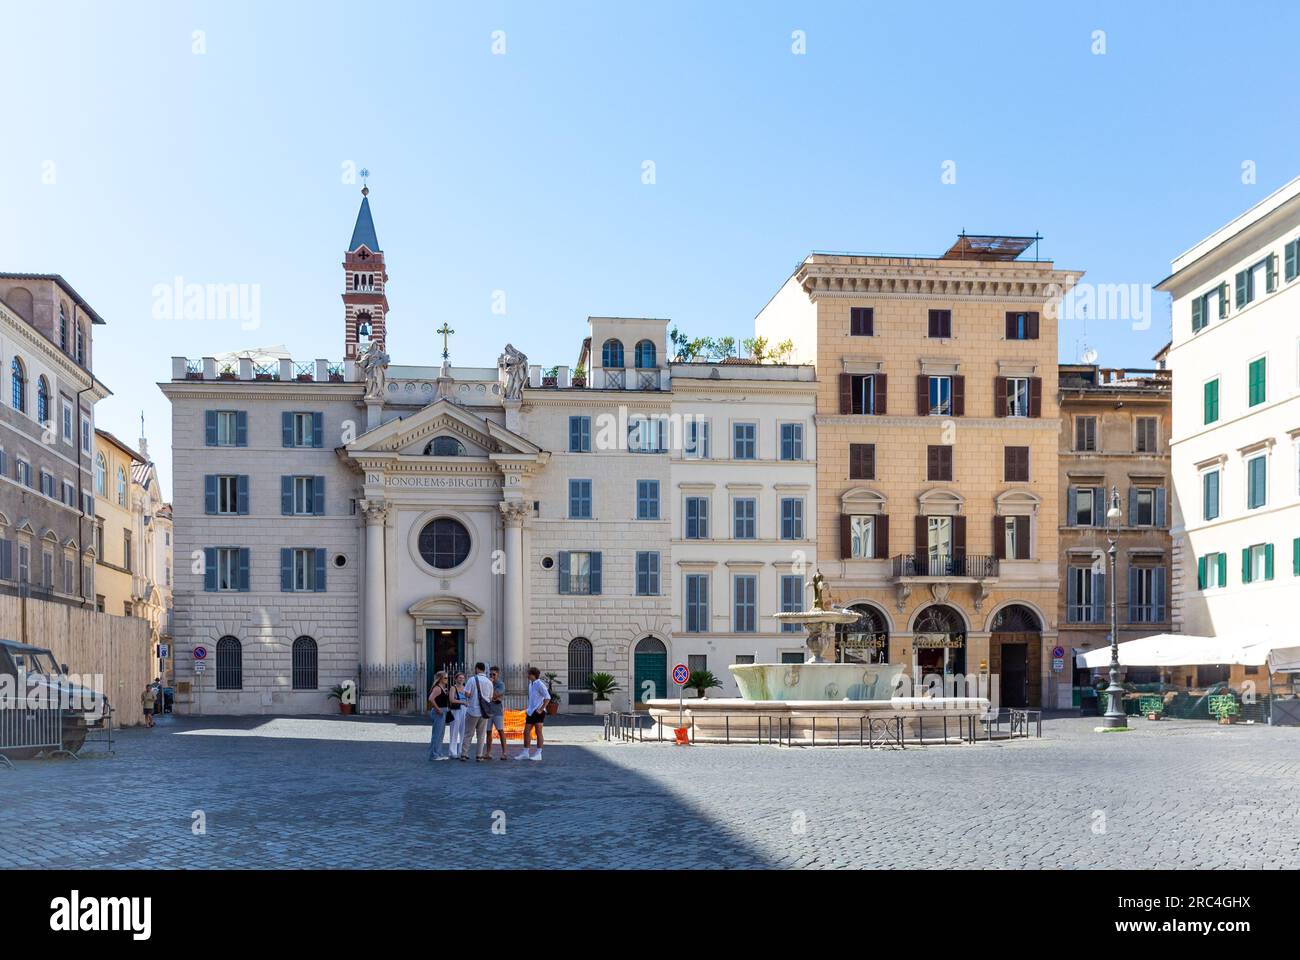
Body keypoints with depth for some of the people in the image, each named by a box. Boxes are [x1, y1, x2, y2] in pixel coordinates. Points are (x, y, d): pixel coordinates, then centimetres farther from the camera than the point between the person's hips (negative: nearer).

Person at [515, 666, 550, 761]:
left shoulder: (540, 684, -12)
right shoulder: (531, 684, 14)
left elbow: (547, 697, -18)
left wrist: (541, 709, -18)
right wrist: (529, 708, 17)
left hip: (538, 712, -9)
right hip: (530, 711, 9)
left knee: (538, 732, -4)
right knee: (526, 732, 6)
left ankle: (538, 754, 0)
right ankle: (525, 753, 12)